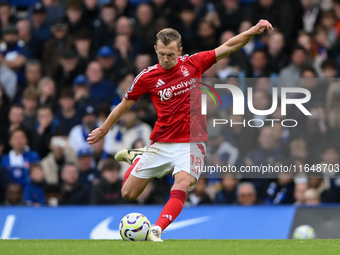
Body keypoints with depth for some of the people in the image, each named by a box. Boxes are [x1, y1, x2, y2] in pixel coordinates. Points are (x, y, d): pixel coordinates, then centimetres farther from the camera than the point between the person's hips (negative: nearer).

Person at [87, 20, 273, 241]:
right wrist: (104, 129, 21)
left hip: (191, 144, -1)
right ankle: (135, 158, 40)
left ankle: (157, 231, -36)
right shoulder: (147, 77, -3)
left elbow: (228, 47, 1)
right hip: (161, 145, 1)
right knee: (128, 193, 9)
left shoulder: (193, 64, -2)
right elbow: (125, 104, 12)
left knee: (182, 185, -30)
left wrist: (253, 31, -11)